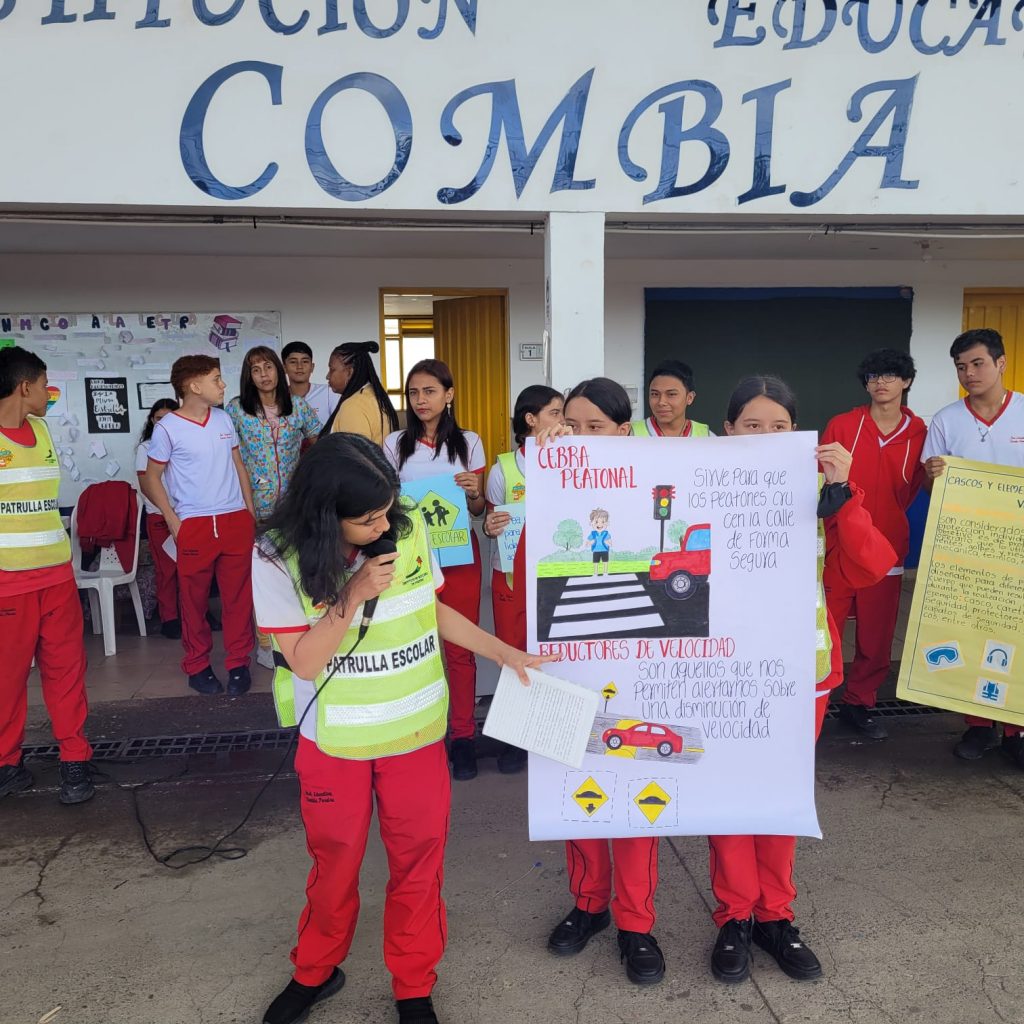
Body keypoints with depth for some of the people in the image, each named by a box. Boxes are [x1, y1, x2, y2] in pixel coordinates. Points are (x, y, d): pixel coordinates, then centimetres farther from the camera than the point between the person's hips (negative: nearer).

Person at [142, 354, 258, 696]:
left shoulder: (224, 419, 8)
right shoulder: (167, 428, -5)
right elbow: (152, 478, 1)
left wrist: (251, 511, 10)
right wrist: (173, 522, -5)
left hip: (236, 521, 4)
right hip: (194, 526, -4)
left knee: (238, 595, 6)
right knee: (194, 599, 6)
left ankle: (238, 662, 16)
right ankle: (197, 665, 20)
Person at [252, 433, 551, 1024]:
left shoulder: (410, 529, -12)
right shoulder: (278, 559, -18)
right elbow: (304, 661, -17)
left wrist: (506, 653, -1)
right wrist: (354, 593, -28)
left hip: (416, 733, 2)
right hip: (335, 742, -1)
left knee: (419, 862, 13)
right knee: (335, 863, 17)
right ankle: (315, 972, 46)